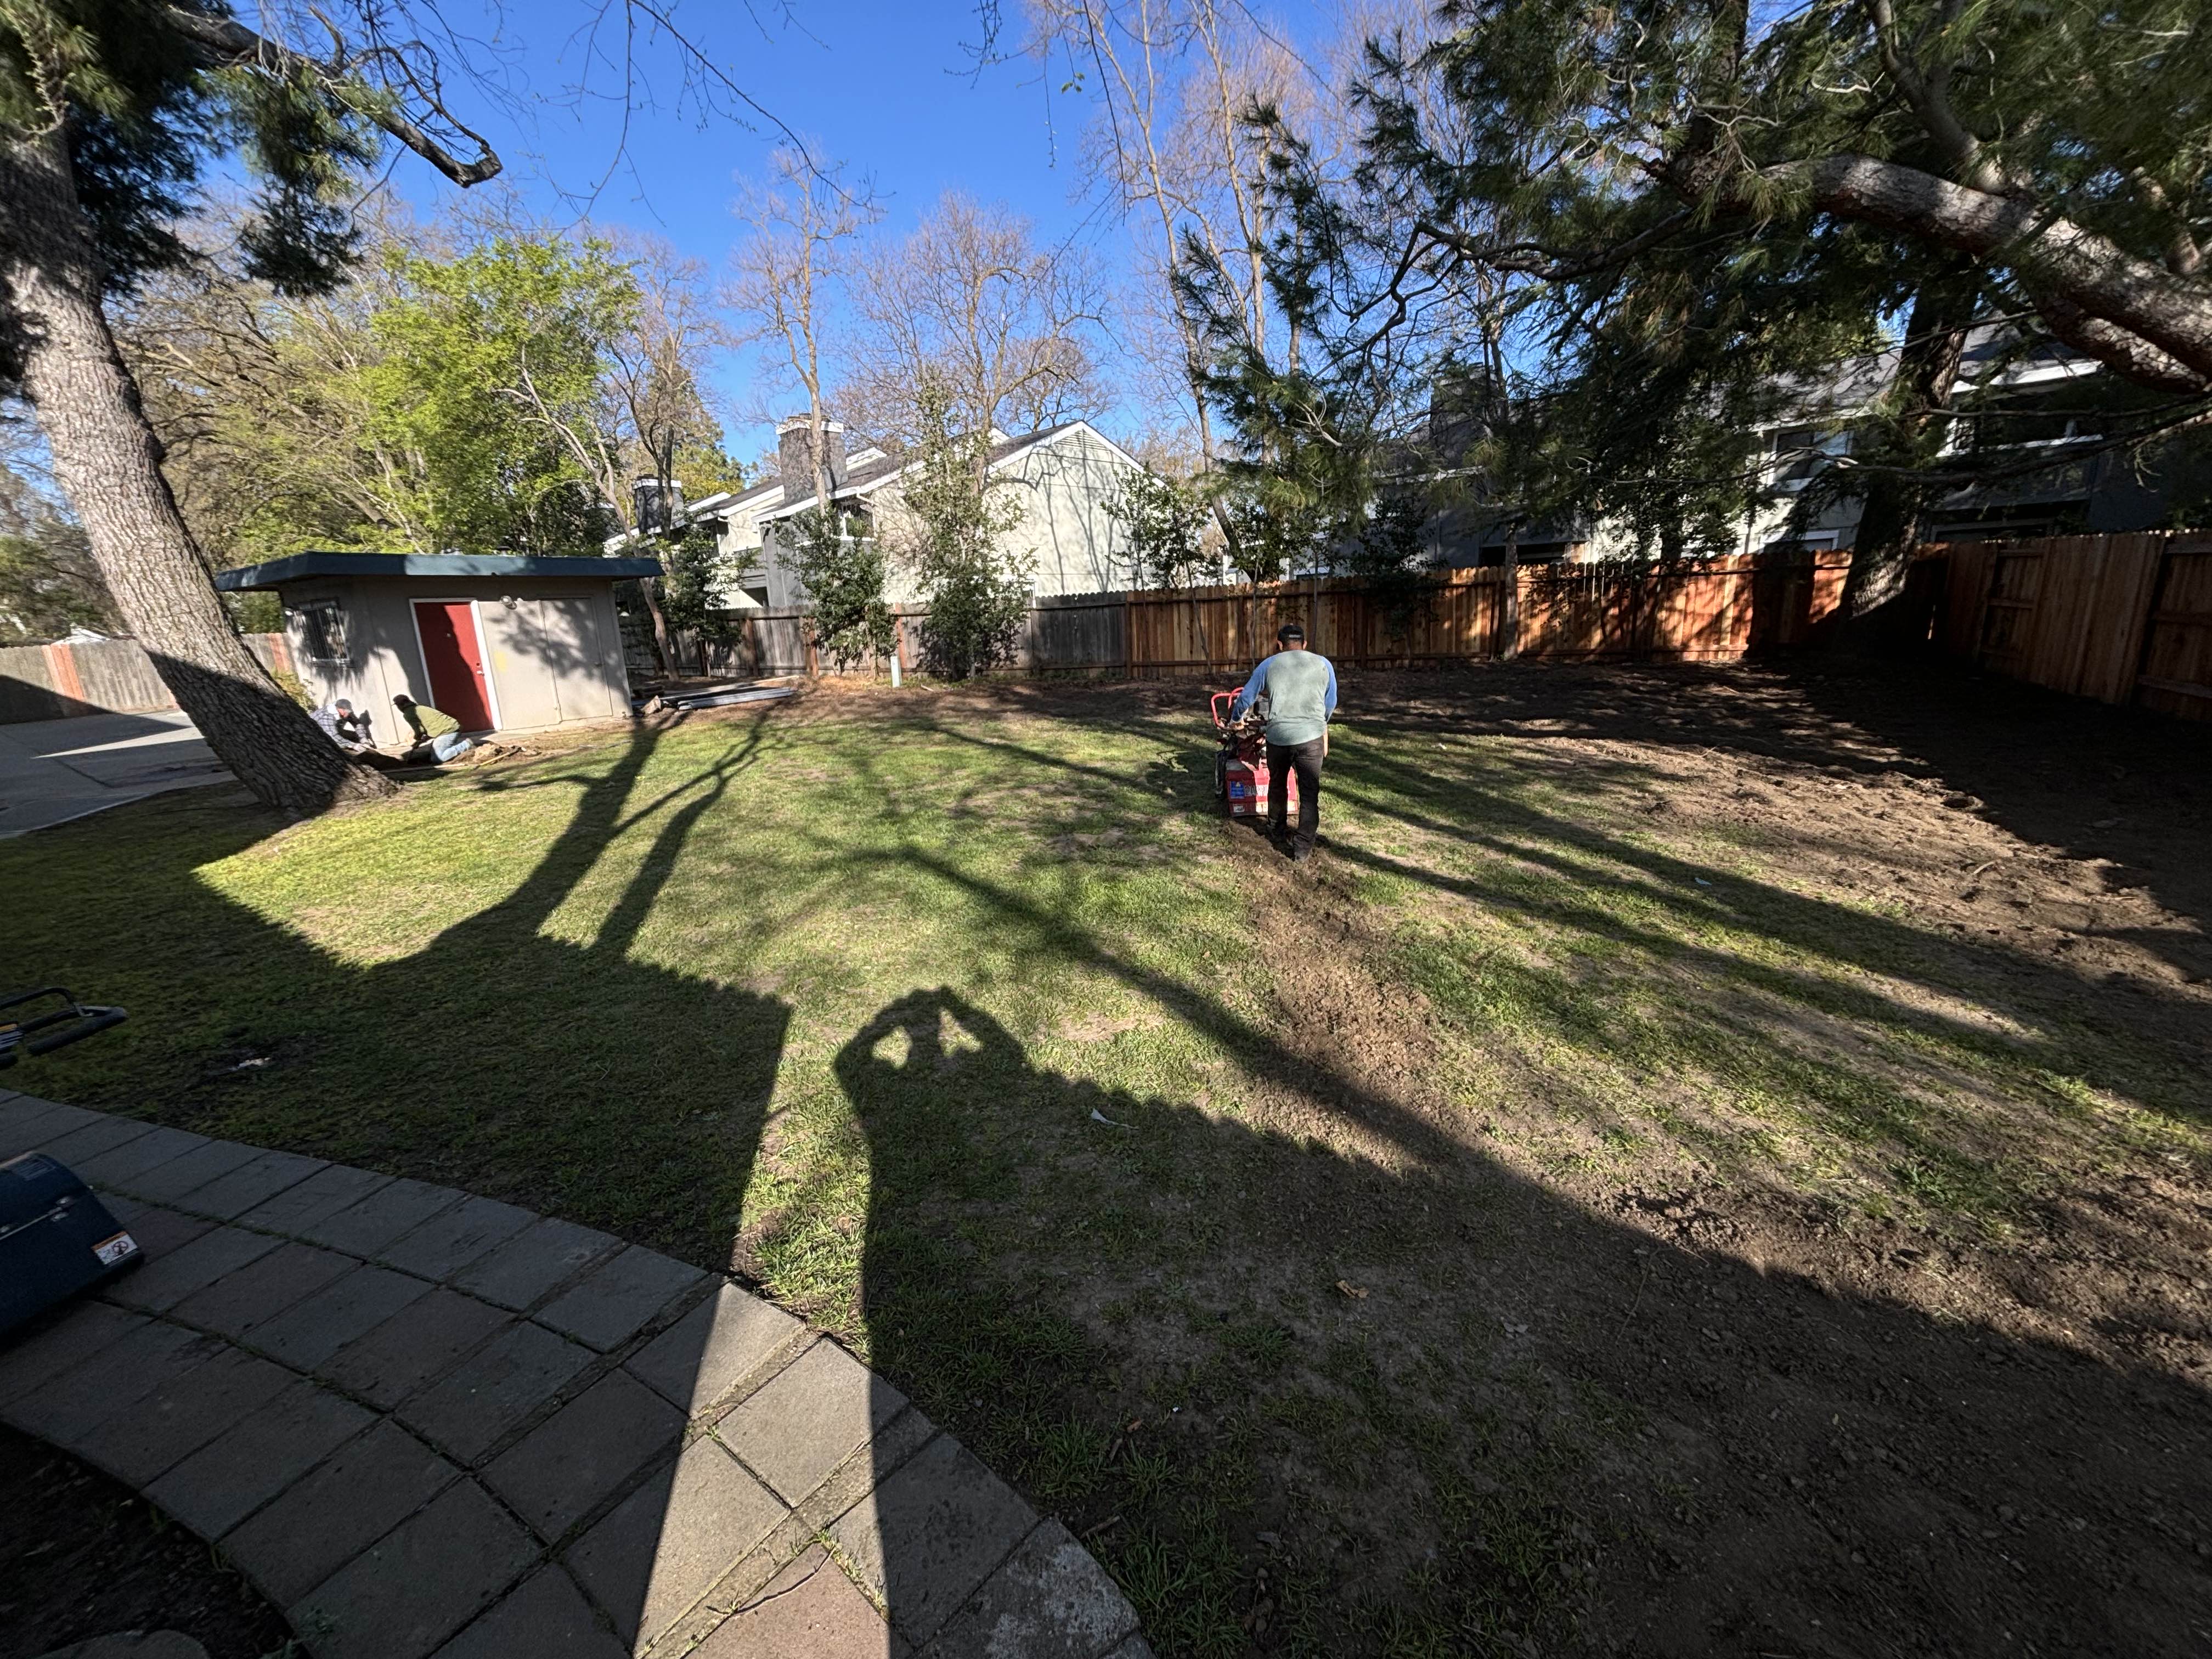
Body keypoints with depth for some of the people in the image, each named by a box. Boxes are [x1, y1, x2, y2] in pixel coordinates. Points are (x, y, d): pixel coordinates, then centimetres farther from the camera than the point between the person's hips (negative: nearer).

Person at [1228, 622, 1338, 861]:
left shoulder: (1269, 665, 10)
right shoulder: (1323, 664, 11)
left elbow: (1245, 697, 14)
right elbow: (1330, 703, 19)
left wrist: (1235, 718, 35)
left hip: (1277, 736, 1)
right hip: (1311, 737, -1)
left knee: (1277, 786, 23)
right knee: (1309, 794, 6)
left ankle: (1278, 832, 40)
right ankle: (1303, 850, 4)